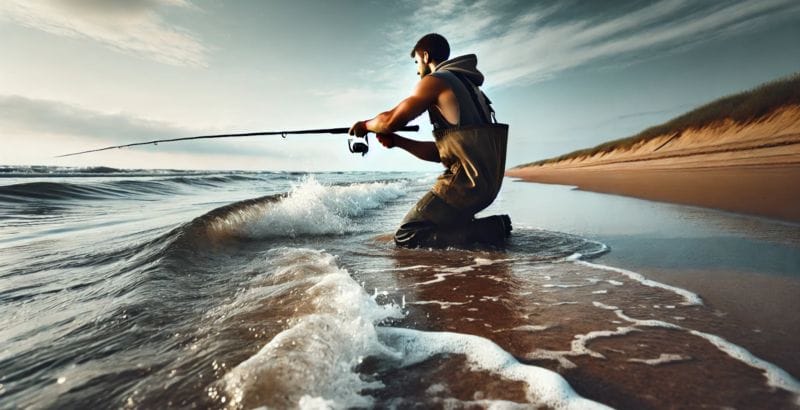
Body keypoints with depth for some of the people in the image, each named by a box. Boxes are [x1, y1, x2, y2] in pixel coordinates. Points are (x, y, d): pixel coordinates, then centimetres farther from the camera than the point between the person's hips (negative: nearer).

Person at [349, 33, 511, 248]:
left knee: (406, 236, -6)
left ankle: (489, 230, -10)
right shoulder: (467, 84, 24)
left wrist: (364, 125, 15)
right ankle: (494, 226, 10)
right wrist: (397, 140, 20)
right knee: (428, 223, 25)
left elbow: (391, 120, -7)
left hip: (466, 180, -9)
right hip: (489, 180, 9)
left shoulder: (435, 81, -4)